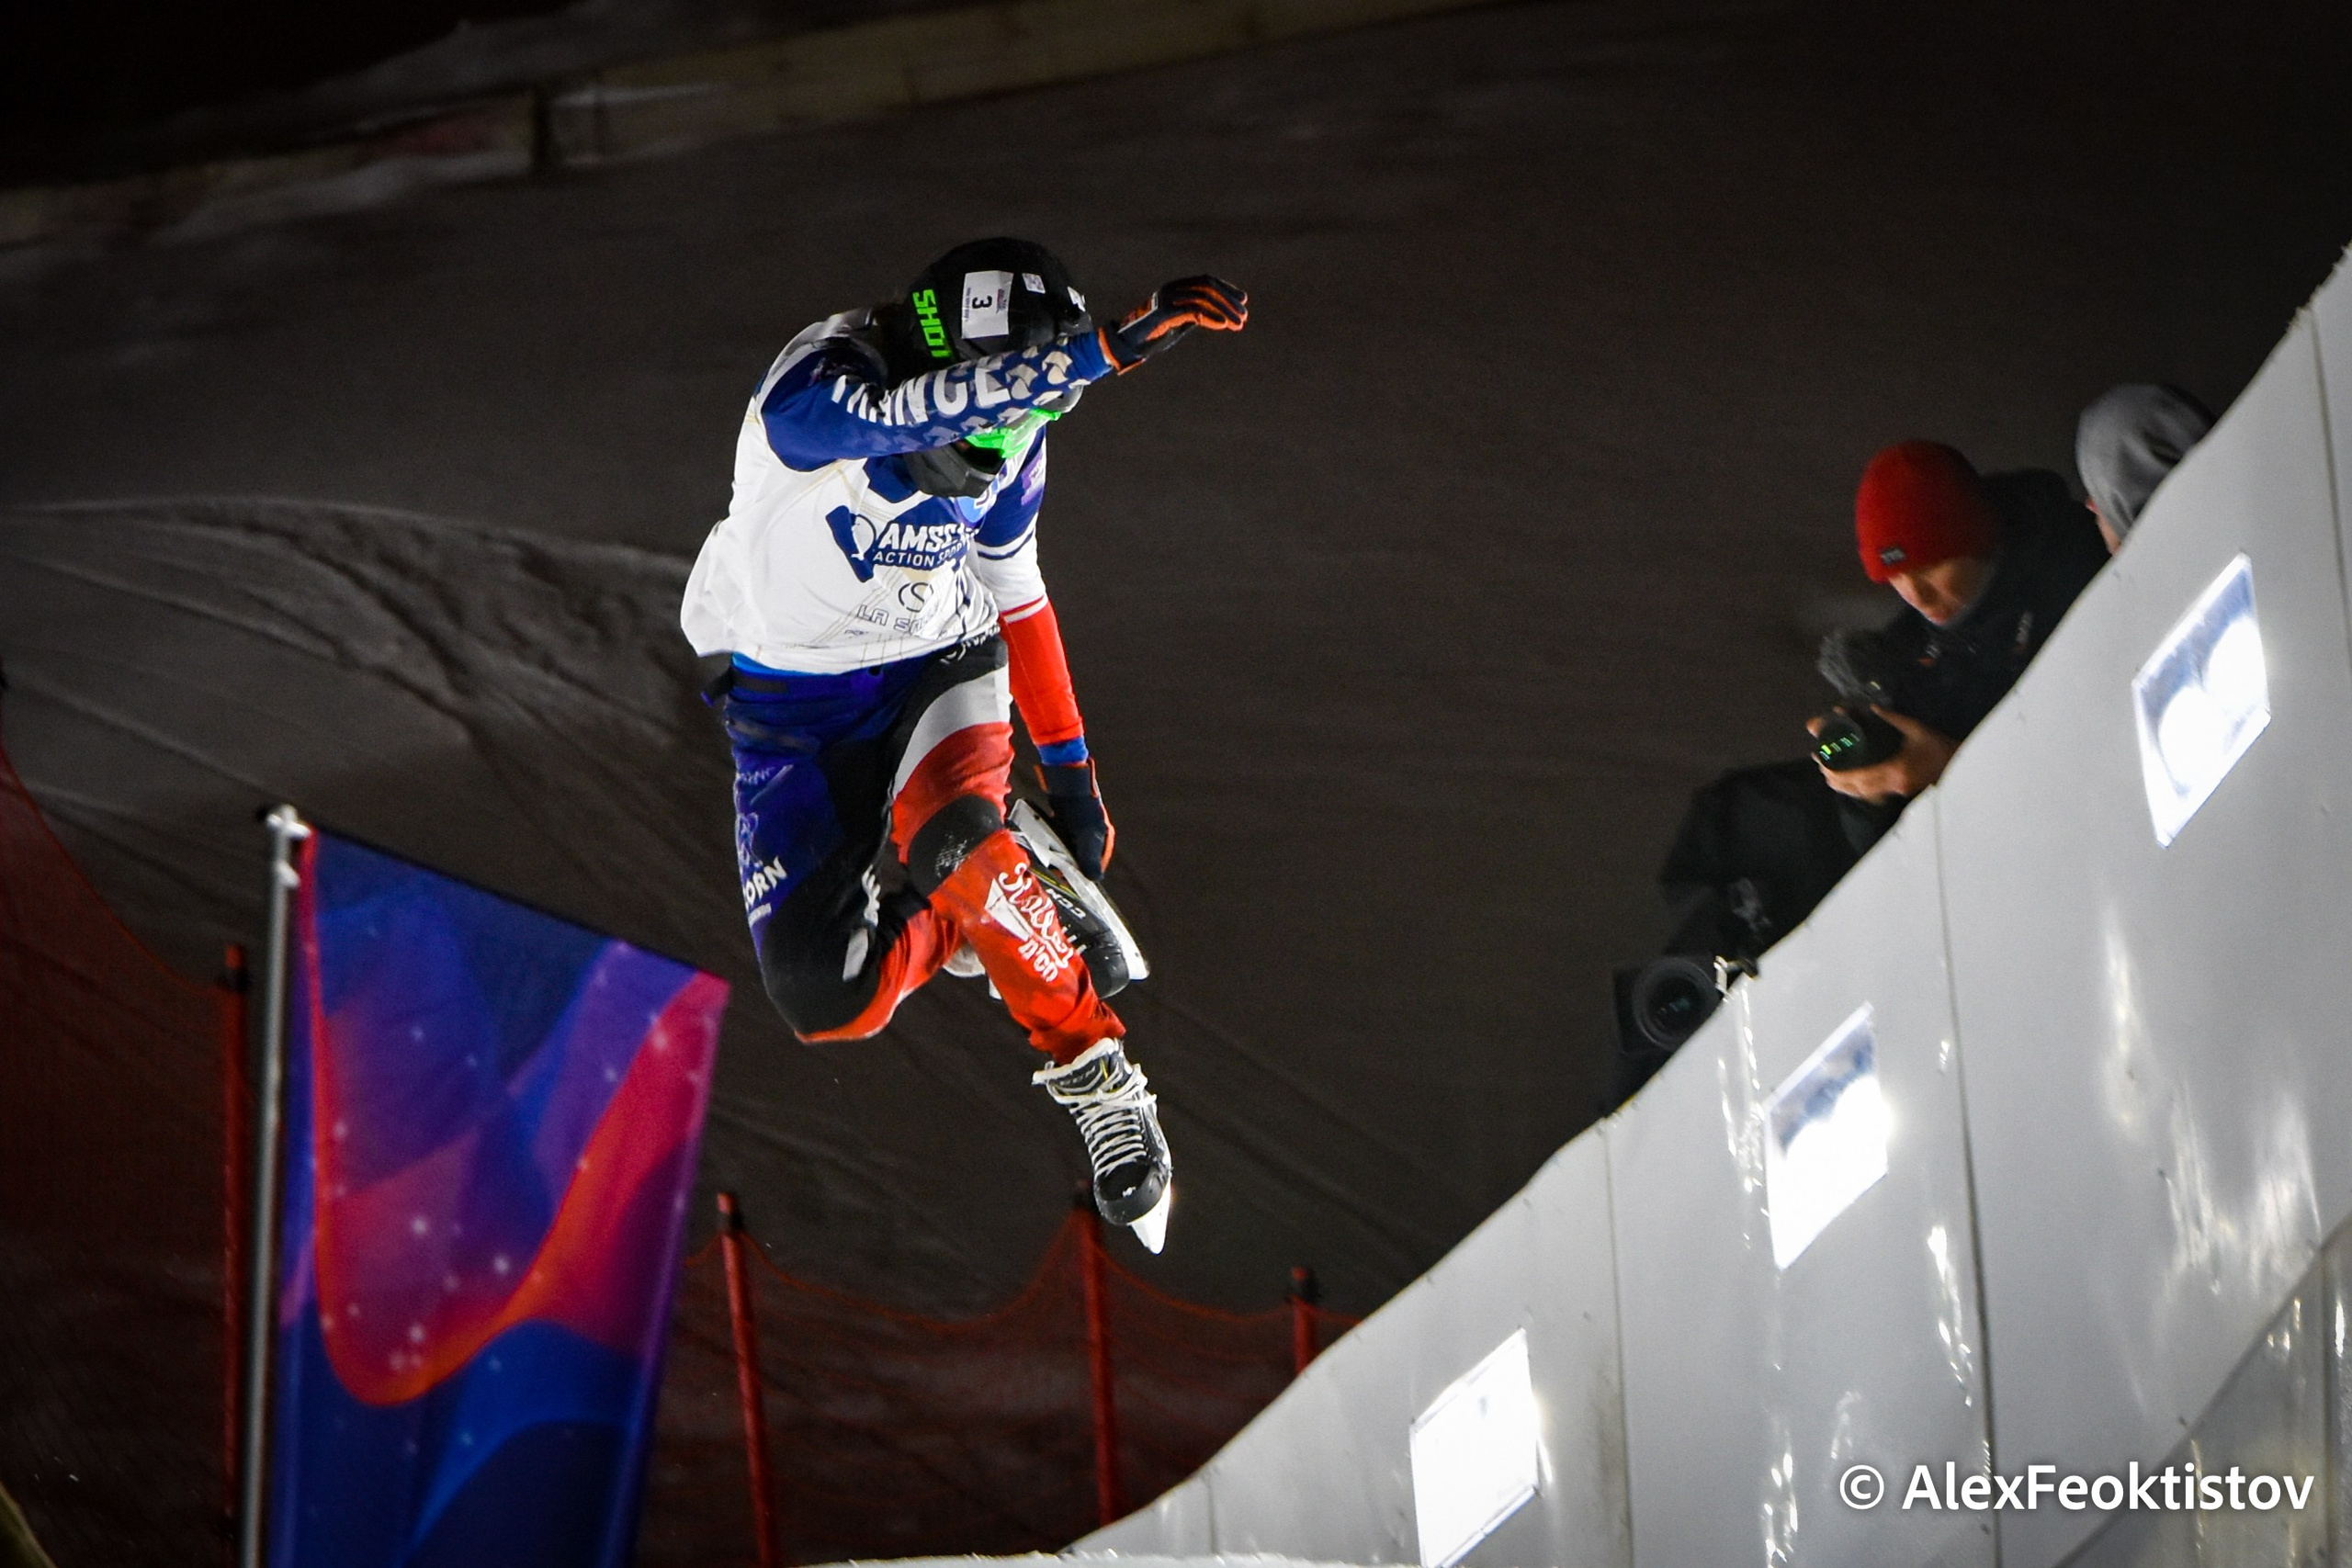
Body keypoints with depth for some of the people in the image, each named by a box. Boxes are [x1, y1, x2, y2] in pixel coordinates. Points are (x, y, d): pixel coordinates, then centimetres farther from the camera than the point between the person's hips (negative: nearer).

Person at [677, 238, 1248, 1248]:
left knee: (951, 838, -33)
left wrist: (1069, 765, 11)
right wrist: (1110, 348, -62)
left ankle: (1098, 1080, -20)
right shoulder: (814, 393, -30)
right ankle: (964, 906, 18)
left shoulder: (1006, 439, -10)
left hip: (941, 670, 2)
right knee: (827, 1001, -14)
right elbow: (917, 411, -53)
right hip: (791, 700, -2)